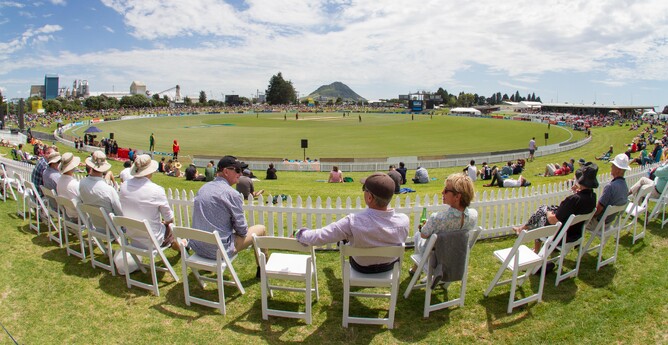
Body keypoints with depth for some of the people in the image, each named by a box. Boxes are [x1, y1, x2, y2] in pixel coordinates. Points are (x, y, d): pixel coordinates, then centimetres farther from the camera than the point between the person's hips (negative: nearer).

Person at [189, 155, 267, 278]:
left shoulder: (202, 189, 5)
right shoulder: (231, 193, -17)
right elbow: (242, 230, -12)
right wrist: (244, 230, 10)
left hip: (197, 247, 8)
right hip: (219, 251, -8)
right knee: (261, 229, 8)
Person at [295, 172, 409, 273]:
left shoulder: (353, 222, -38)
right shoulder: (403, 221, -30)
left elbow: (318, 237, -28)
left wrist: (300, 233, -7)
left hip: (362, 267, -2)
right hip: (391, 266, 2)